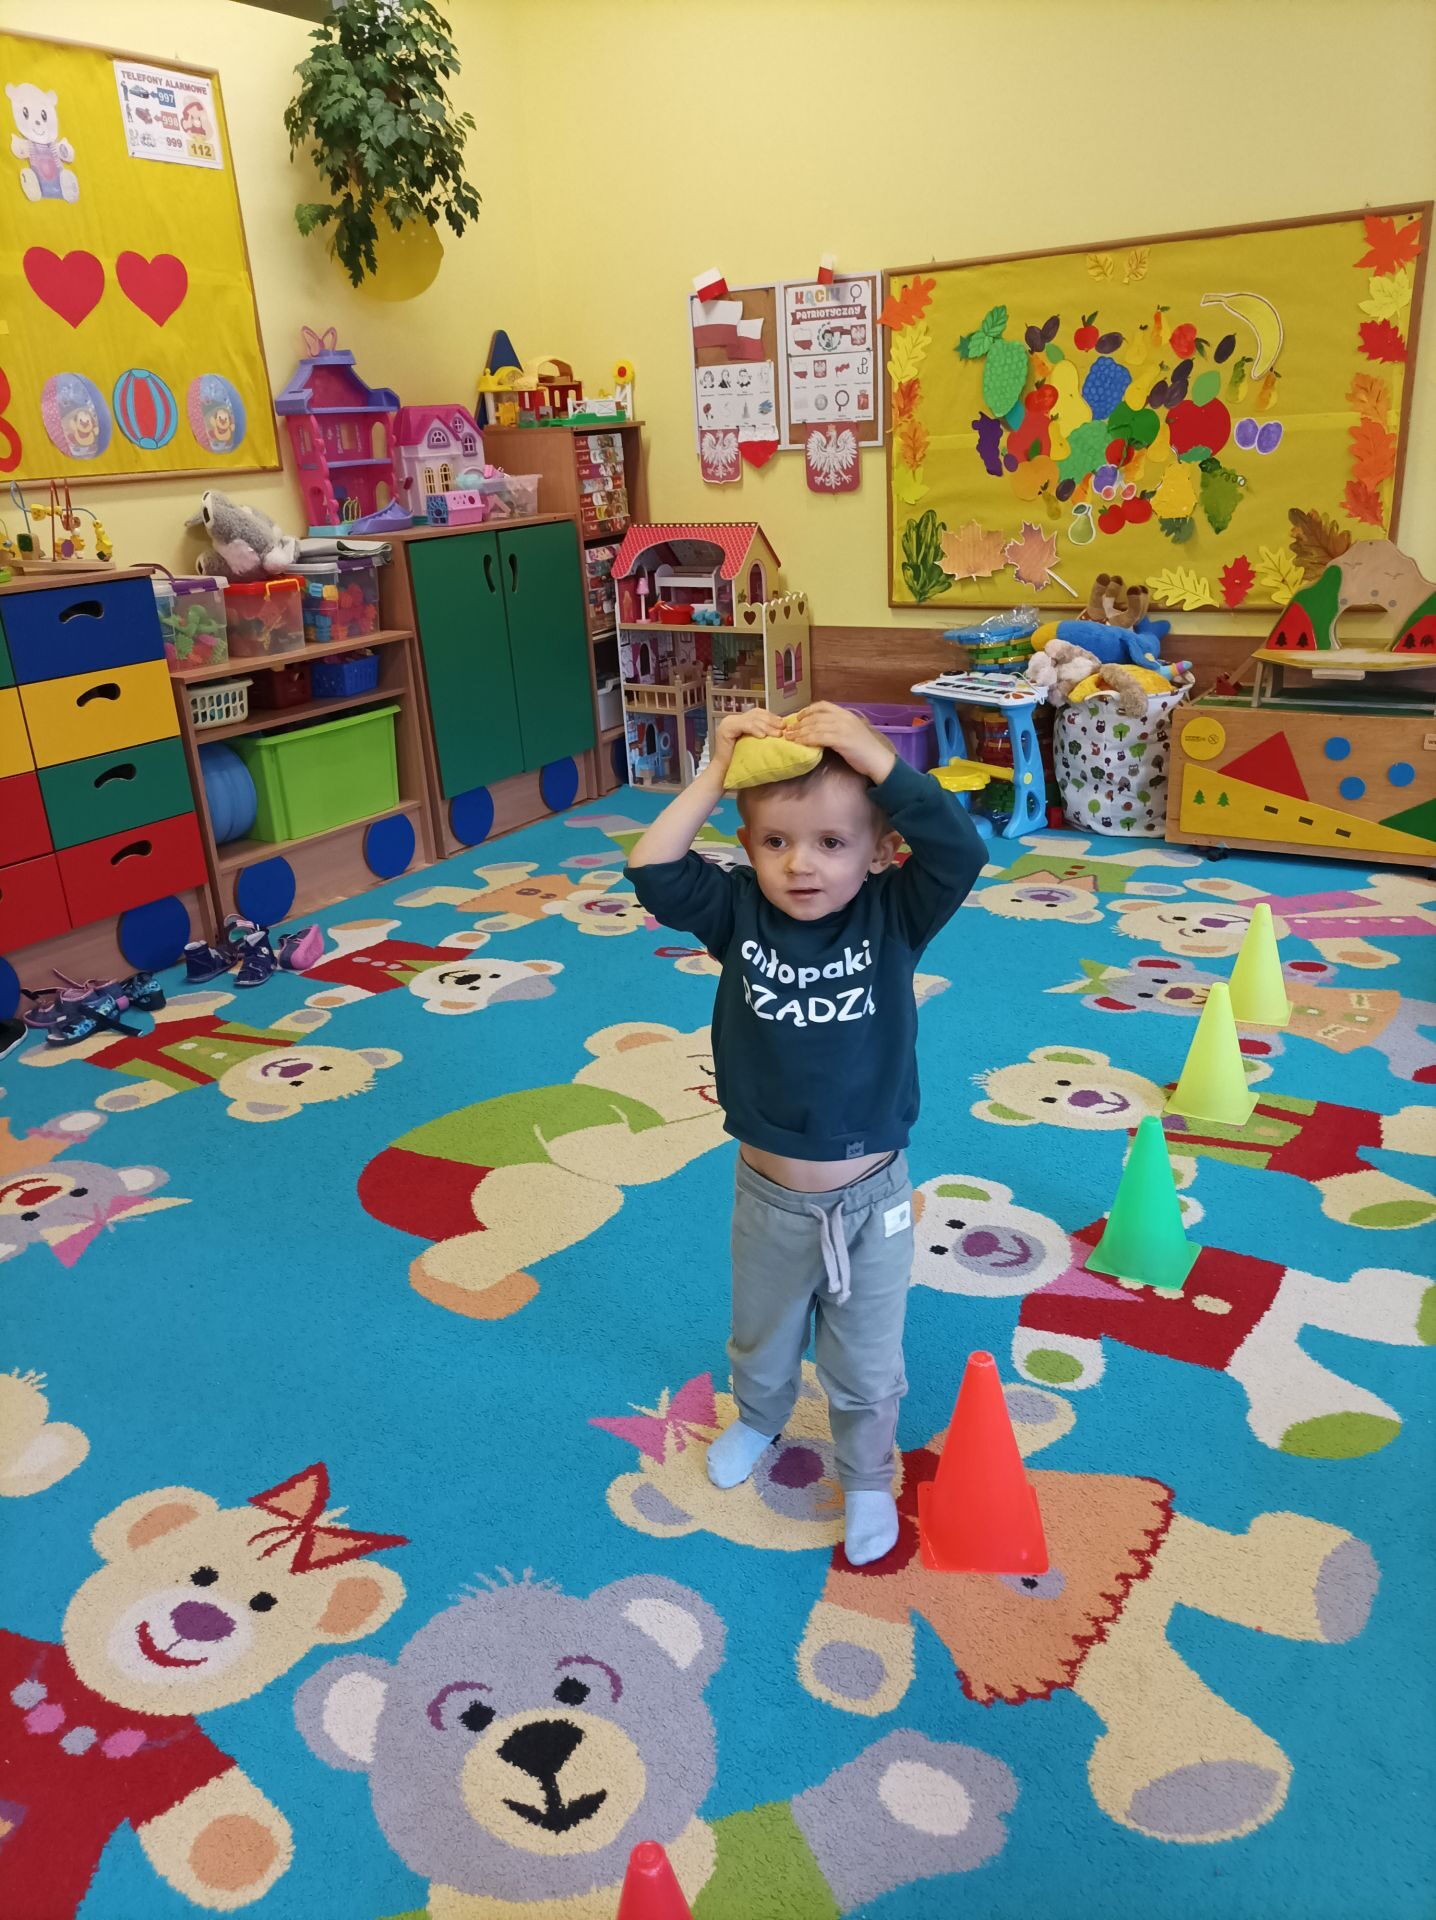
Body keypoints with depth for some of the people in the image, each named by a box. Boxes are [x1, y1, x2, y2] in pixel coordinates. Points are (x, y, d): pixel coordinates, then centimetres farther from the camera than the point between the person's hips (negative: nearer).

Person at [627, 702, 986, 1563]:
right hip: (769, 1196, 2)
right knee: (762, 1341, 29)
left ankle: (867, 1477, 46)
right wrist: (717, 774, -25)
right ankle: (760, 1419, 61)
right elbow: (653, 871, -24)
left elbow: (961, 849, -32)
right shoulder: (739, 914, -12)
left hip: (871, 1198, -2)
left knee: (866, 1366, 19)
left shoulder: (894, 915, -16)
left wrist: (878, 760, -36)